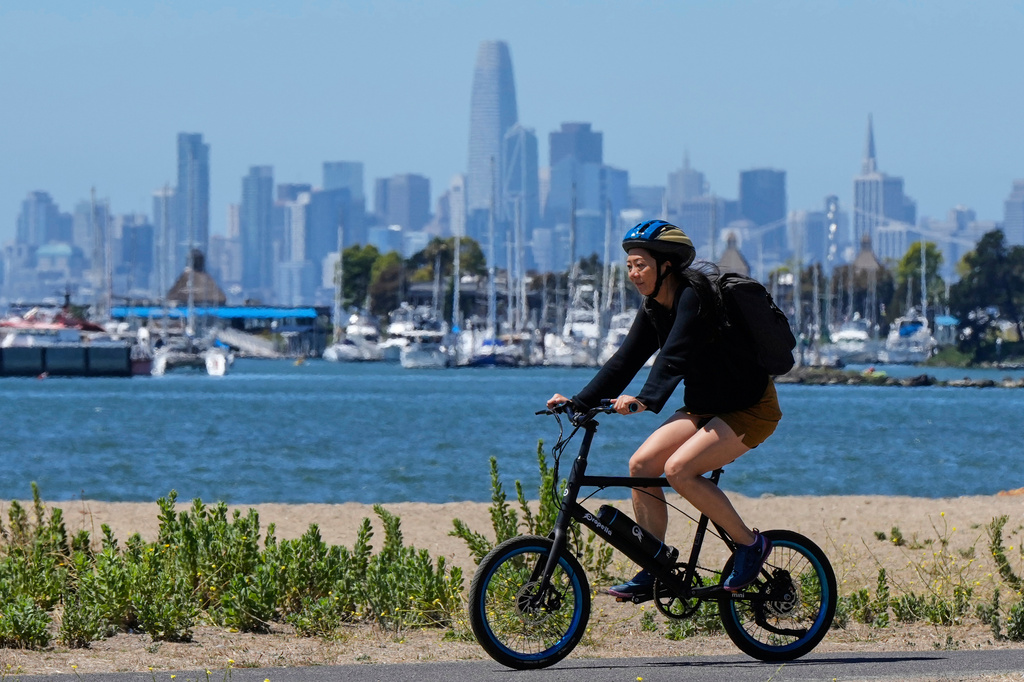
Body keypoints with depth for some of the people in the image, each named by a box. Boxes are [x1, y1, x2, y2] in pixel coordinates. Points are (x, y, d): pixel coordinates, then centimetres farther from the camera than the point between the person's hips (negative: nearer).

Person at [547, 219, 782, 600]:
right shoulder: (654, 309, 4)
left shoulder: (695, 297, -22)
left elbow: (675, 357, -36)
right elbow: (625, 360, 4)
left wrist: (646, 400, -50)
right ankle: (653, 573, 0)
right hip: (706, 407, 9)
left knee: (678, 469, -25)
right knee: (642, 463, -6)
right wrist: (579, 403, -5)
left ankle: (750, 544, -8)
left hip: (750, 409, -9)